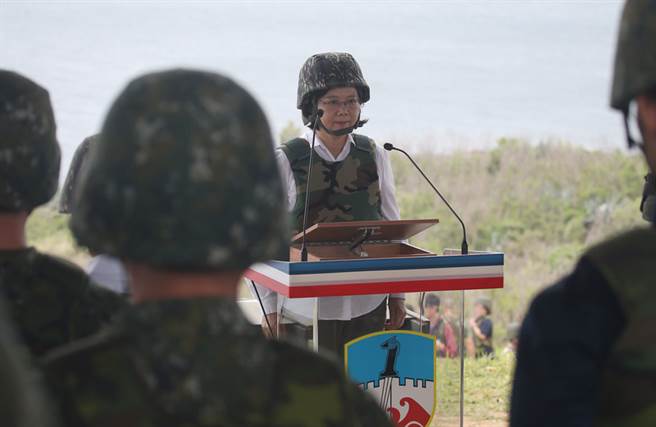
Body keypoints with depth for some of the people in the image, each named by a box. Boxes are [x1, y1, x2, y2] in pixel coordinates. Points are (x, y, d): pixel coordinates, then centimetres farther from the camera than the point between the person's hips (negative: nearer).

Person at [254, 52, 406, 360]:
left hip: (367, 303, 3)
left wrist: (397, 295, 10)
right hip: (308, 306, -3)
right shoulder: (285, 161, -3)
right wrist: (270, 309, -4)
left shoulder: (375, 157, 7)